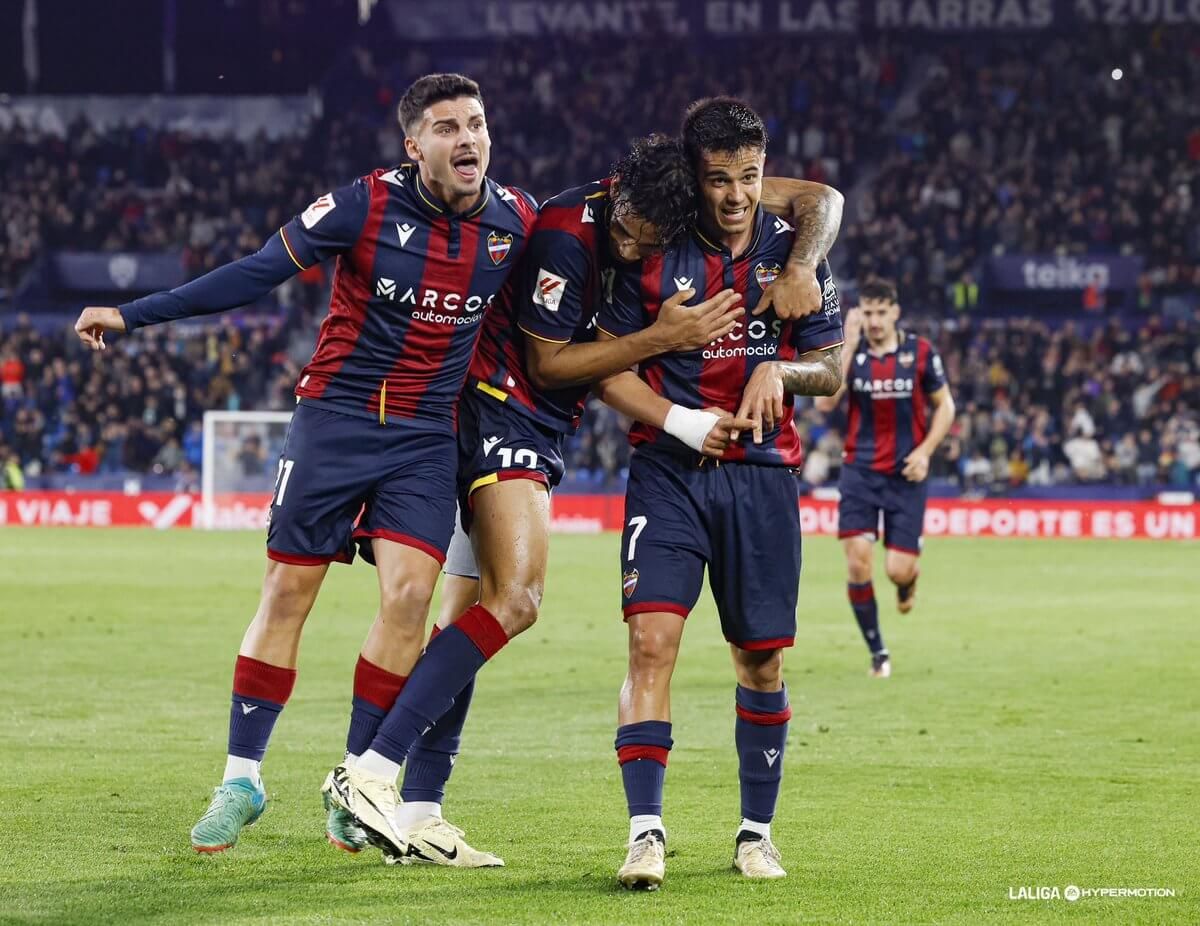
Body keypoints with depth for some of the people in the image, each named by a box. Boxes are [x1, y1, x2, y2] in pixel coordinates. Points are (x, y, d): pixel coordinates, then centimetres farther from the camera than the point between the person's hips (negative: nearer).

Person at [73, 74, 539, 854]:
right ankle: (242, 778, 10)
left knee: (409, 594, -11)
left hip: (426, 437, 2)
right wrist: (133, 315, -10)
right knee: (288, 592, -1)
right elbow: (259, 273, -9)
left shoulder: (517, 221, -3)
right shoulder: (370, 203, -12)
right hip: (336, 416, -2)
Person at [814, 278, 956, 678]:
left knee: (898, 570, -6)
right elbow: (825, 402, -16)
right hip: (859, 471, 1)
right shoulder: (850, 351, -2)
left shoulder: (920, 352, -3)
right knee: (857, 562, -11)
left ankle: (908, 579, 35)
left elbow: (944, 405, 7)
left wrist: (925, 451, -7)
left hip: (905, 475, -1)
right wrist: (847, 345, -18)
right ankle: (877, 653, 5)